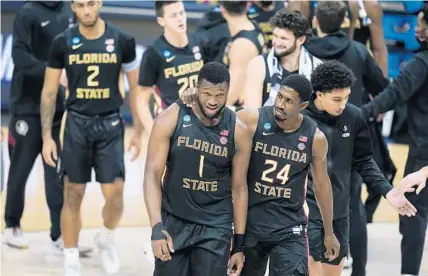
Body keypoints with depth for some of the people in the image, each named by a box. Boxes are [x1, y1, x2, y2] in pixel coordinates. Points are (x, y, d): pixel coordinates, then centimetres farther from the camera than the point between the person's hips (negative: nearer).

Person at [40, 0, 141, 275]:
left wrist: (138, 131, 5)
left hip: (110, 125, 0)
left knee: (115, 195, -7)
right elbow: (49, 92, 2)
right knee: (73, 197, 4)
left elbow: (136, 88, 6)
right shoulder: (63, 43, -3)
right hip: (77, 124, 0)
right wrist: (47, 136, -3)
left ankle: (107, 239, 24)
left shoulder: (122, 41, -3)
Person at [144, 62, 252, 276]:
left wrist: (239, 244, 3)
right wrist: (157, 227, -23)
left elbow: (239, 188, 3)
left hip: (216, 228, 1)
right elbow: (152, 174, -12)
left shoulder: (238, 132, -5)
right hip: (173, 222, 0)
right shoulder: (171, 119, -10)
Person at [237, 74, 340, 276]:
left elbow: (322, 184, 8)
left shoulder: (315, 138, -6)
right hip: (250, 222, 0)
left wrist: (329, 232, 14)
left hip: (289, 229, 0)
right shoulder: (251, 120, -12)